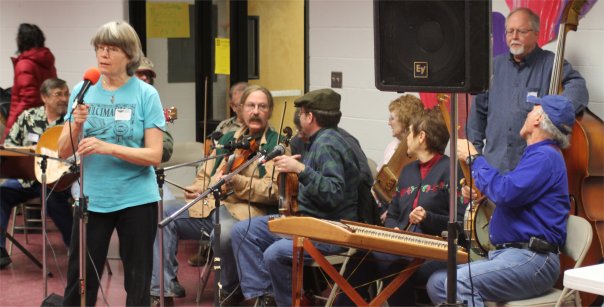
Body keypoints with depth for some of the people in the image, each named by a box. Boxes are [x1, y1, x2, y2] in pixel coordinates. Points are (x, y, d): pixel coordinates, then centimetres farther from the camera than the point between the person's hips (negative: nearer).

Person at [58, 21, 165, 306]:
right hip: (91, 199, 2)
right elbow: (64, 151, 2)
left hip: (136, 199, -2)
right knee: (79, 280, 6)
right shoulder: (82, 91, 2)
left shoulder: (146, 94, -6)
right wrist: (76, 125, -17)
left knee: (137, 283, 8)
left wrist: (108, 147, -23)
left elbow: (154, 155, -11)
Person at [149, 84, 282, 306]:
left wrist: (235, 182, -23)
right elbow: (205, 175, 25)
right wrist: (197, 189, 1)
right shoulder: (228, 139, 22)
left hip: (248, 213, -7)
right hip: (209, 206, 7)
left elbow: (273, 191, -11)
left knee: (224, 232, -39)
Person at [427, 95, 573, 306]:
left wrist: (473, 158, -9)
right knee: (438, 282, -2)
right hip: (506, 254, 10)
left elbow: (506, 193, -23)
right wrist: (481, 193, 14)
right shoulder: (536, 154, 24)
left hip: (532, 259, -10)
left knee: (460, 283, -30)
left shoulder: (545, 156, -10)